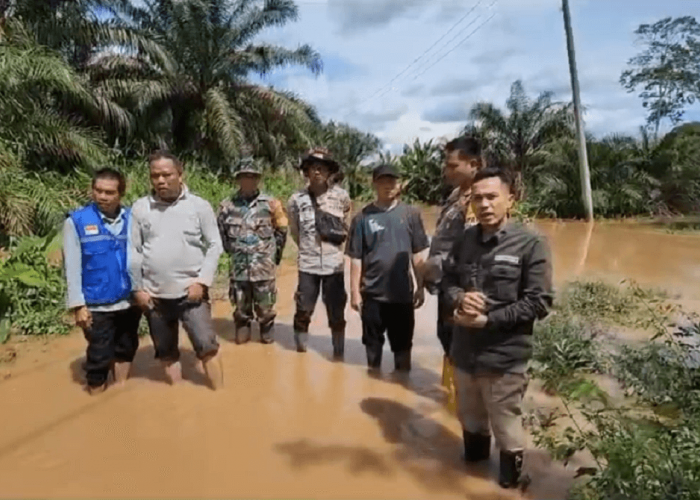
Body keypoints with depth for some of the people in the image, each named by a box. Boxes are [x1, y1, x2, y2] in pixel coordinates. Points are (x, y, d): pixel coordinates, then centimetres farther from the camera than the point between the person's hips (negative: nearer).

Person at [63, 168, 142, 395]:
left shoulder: (131, 218, -1)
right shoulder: (76, 221, -8)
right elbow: (72, 267, -7)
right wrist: (78, 305, -9)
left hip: (129, 301, 3)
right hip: (97, 305, -3)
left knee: (126, 350, 19)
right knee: (99, 357, 8)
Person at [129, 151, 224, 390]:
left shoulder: (199, 206, -4)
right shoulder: (140, 208, 1)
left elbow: (214, 246, -3)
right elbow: (133, 251, 4)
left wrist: (202, 281, -11)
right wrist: (137, 288, 1)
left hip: (190, 292, -3)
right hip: (154, 295, 3)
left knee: (207, 346, -3)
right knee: (166, 352, 14)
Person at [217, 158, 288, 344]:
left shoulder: (270, 204, -3)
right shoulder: (227, 206, -1)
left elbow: (281, 230, 7)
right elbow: (220, 231, 11)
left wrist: (274, 253, 9)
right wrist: (232, 249, 11)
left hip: (264, 266, -1)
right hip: (239, 266, 2)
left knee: (265, 305, 7)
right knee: (241, 305, 13)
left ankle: (267, 332, 26)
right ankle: (242, 331, 31)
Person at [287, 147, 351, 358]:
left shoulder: (341, 196, -5)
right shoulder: (296, 200, -4)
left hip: (334, 264, 0)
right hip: (307, 264, 0)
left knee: (336, 313, 8)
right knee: (303, 311, 9)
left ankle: (338, 353, 23)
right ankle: (300, 349, 28)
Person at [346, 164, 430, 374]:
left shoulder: (411, 214, -1)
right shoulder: (363, 217, -4)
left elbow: (418, 254, 3)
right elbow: (355, 258, -2)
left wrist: (420, 287, 4)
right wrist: (354, 291, -3)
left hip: (403, 292, 1)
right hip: (372, 293, -1)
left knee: (403, 341, 13)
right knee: (373, 340, 14)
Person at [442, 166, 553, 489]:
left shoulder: (530, 244, -13)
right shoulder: (465, 240, 0)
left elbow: (539, 303, -14)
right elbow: (448, 279, 10)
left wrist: (488, 319, -19)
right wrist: (459, 298, -13)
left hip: (504, 357, -4)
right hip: (464, 351, 5)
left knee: (505, 427, 13)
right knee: (470, 420, 25)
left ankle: (510, 481, 39)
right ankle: (473, 463, 51)